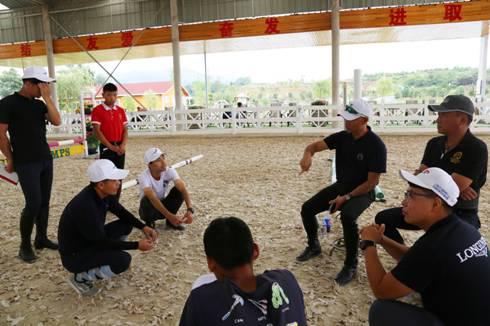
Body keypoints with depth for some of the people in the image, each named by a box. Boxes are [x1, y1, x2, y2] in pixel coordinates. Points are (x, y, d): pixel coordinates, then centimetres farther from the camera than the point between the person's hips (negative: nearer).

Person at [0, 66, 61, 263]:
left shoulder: (39, 104, 10)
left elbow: (57, 121, -4)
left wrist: (47, 98, -8)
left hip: (46, 160, 6)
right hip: (26, 163, -6)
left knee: (44, 201, 9)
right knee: (33, 203, -8)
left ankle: (41, 238, 21)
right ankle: (25, 246, 7)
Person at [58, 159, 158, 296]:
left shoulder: (103, 194, -10)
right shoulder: (85, 207, -34)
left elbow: (121, 212, 7)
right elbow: (102, 242, -26)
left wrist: (143, 227, -7)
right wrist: (137, 245, -22)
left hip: (92, 240, 8)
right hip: (74, 255, -8)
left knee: (126, 225, 2)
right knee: (124, 260, -24)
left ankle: (109, 258, 16)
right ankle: (81, 277, -3)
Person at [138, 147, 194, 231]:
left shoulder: (169, 171, -18)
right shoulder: (144, 176, -28)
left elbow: (183, 189, -29)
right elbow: (153, 199, -41)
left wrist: (190, 209, -45)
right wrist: (170, 216, -51)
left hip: (163, 205, 3)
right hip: (149, 209, -3)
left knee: (178, 190, -22)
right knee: (147, 200, -37)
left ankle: (170, 221, -3)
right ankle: (150, 223, -4)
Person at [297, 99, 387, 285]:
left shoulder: (376, 145, -21)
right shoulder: (342, 137, -4)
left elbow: (372, 181, -19)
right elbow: (315, 146, -4)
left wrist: (347, 197, -22)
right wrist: (307, 155, -29)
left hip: (363, 192, -6)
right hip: (340, 186, 6)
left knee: (347, 216, -35)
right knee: (307, 208, -5)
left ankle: (351, 265, -14)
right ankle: (314, 246, 21)